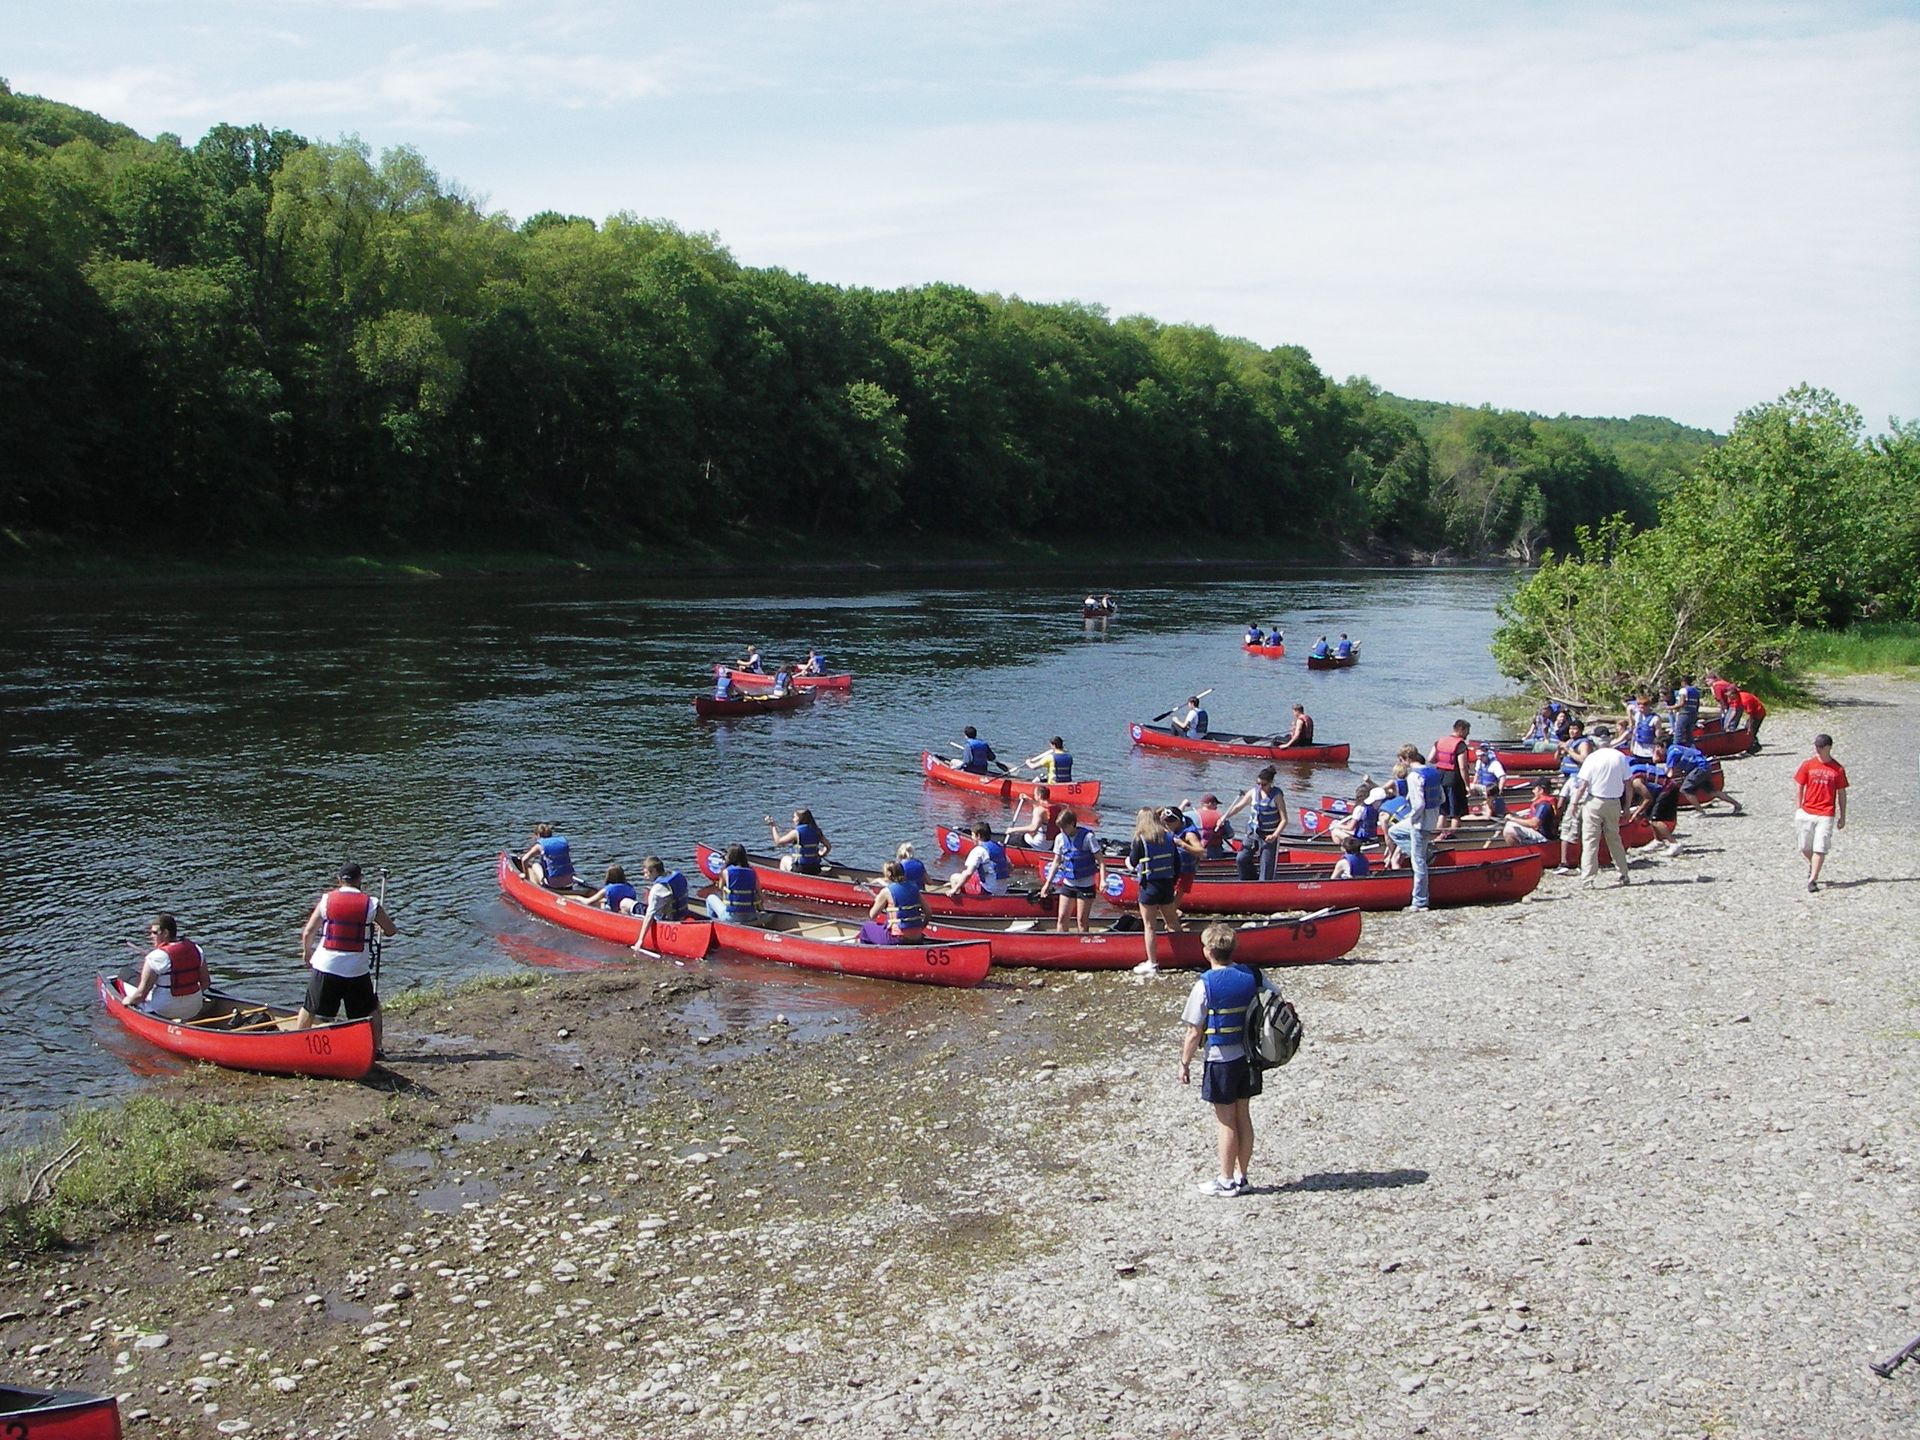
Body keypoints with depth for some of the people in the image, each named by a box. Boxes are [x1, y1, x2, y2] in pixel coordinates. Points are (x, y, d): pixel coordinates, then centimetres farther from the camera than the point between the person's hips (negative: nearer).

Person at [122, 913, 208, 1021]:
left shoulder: (156, 957, -18)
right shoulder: (196, 949, -1)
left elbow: (141, 994, -16)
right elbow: (205, 983, 6)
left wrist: (130, 1000, 4)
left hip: (164, 1013, -6)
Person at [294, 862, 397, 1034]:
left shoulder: (326, 900, -2)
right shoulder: (371, 904, -5)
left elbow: (307, 932, 0)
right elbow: (390, 930, 5)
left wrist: (307, 952, 20)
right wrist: (379, 927, 29)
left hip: (325, 967, 1)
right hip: (357, 971, -1)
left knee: (309, 1009, 17)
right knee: (371, 1010, 17)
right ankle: (376, 1047, 14)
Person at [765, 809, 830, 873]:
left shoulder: (796, 833, -12)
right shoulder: (817, 831, 2)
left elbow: (778, 841, -3)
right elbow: (828, 846, 3)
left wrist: (773, 826, 8)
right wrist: (820, 855, 20)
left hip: (800, 869, -5)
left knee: (784, 859, 25)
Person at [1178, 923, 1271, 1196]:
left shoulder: (1205, 985, -17)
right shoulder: (1253, 976, -2)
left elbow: (1194, 1033, -14)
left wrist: (1185, 1063, -2)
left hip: (1221, 1060, -5)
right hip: (1249, 1056, 5)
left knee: (1225, 1121, 4)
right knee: (1243, 1116, 15)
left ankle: (1226, 1182, 13)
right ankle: (1241, 1177, 23)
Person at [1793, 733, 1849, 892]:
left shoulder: (1838, 769, 0)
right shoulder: (1807, 765, 2)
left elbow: (1841, 794, 5)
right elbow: (1800, 787, 8)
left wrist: (1842, 816, 6)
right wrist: (1798, 808, 4)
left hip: (1826, 815, -2)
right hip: (1807, 812, 2)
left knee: (1819, 848, -7)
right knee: (1804, 847, 10)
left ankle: (1813, 880, -2)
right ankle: (1813, 865, 39)